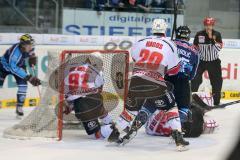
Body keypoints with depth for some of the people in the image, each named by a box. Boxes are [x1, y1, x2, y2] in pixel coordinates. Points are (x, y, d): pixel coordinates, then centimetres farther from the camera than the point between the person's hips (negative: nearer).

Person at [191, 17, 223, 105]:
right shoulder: (199, 35, -4)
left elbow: (218, 48, -16)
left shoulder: (217, 35, -5)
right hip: (201, 61, 0)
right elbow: (195, 48, 4)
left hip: (214, 62, 1)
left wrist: (212, 39, -25)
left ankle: (216, 101, 16)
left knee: (217, 81, 3)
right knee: (195, 80, -9)